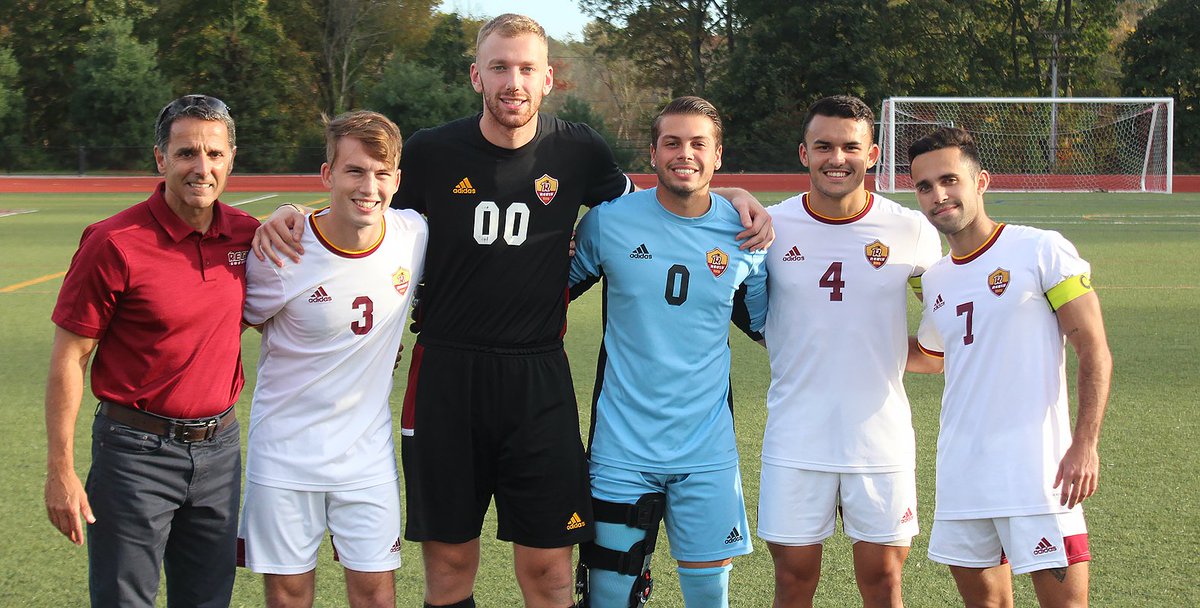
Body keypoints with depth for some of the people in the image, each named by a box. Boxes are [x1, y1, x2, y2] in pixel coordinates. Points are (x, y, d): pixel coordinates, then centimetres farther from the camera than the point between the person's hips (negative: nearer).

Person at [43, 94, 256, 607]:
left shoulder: (246, 234, 2)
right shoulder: (114, 244, -14)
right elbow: (69, 358, -10)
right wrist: (60, 470, -12)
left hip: (220, 446, 5)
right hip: (138, 451, -5)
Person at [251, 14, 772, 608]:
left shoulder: (576, 151, 0)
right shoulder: (431, 152, -3)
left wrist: (734, 196, 3)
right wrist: (289, 214, -8)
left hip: (539, 379, 0)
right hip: (446, 374, 0)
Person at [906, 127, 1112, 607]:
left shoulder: (1043, 250, -5)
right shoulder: (935, 279, 13)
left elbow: (1094, 352, -7)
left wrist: (1084, 445, -16)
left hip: (1035, 471, -6)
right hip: (961, 474, 6)